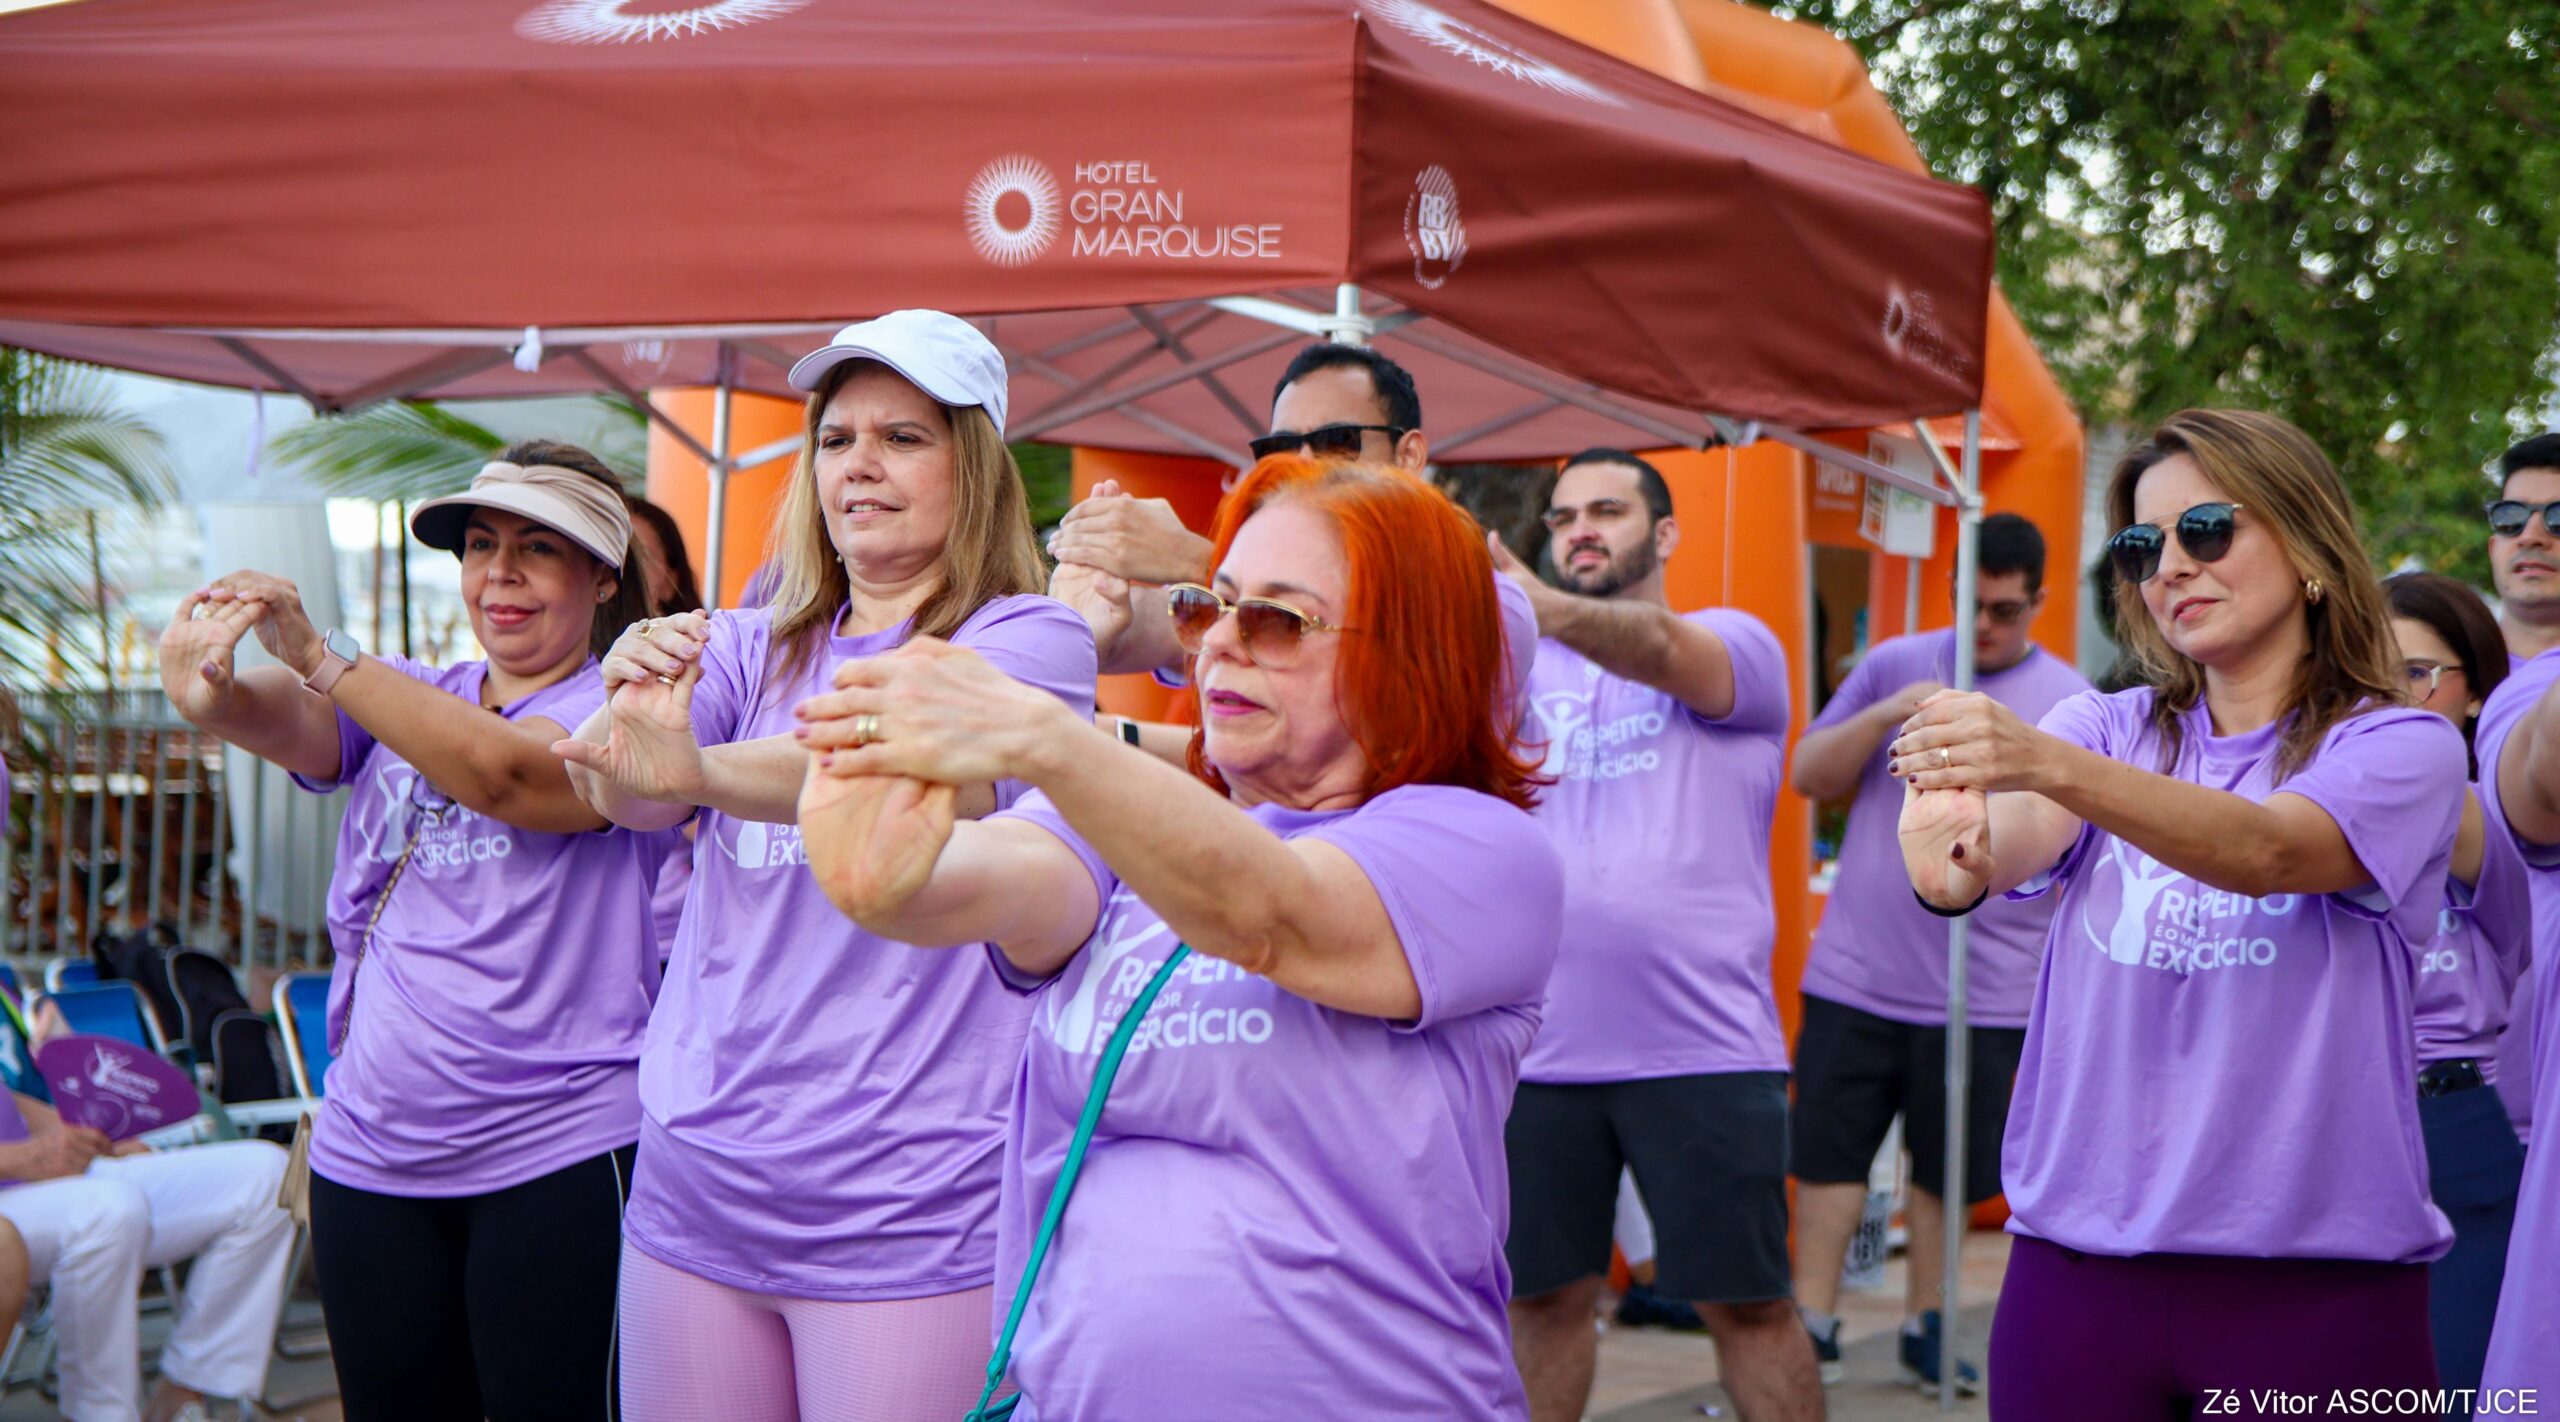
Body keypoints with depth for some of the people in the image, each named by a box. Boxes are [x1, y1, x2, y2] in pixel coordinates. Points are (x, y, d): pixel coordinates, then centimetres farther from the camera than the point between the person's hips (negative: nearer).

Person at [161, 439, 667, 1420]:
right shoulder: (399, 699, 13)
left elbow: (501, 774, -23)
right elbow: (284, 722, -7)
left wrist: (322, 657, -30)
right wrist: (207, 687, -31)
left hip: (561, 1156, -5)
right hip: (370, 1156, 5)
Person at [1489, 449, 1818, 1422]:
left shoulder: (1736, 644, 1)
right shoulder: (1517, 666, 12)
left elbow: (1663, 649, -22)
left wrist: (1543, 609, -44)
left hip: (1705, 1049, -3)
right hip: (1538, 1050, 3)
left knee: (1747, 1302, 3)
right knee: (1542, 1297, 11)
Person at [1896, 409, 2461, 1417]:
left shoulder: (2401, 748, -1)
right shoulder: (2107, 729, 9)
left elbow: (2264, 849, -22)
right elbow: (2015, 844, -11)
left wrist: (2044, 761, -37)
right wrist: (1955, 859, -36)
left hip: (2317, 1285, -3)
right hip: (2078, 1269, 3)